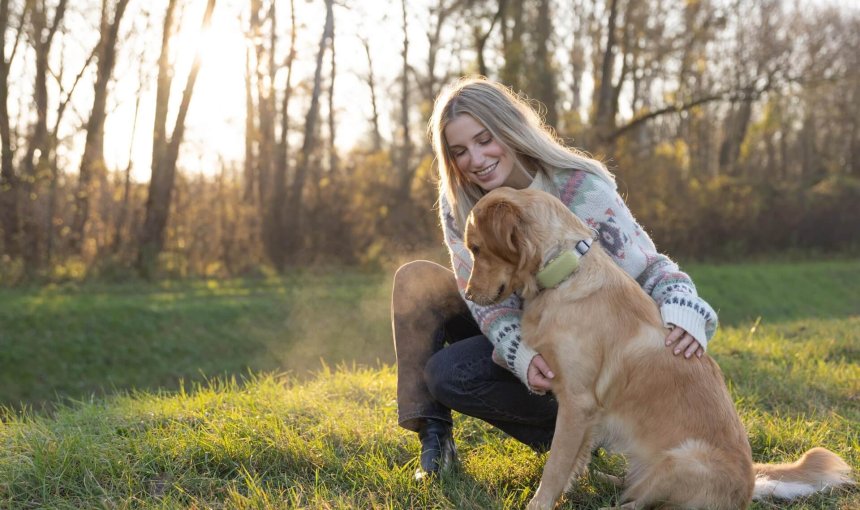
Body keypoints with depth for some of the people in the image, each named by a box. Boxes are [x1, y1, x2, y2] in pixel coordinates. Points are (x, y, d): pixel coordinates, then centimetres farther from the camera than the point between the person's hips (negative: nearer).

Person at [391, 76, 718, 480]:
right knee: (417, 280, -17)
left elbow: (647, 267, -23)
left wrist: (683, 312, -46)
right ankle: (433, 436, -14)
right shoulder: (458, 202, -12)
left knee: (448, 374, -25)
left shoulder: (581, 189, -24)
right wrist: (523, 355, -36)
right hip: (513, 332, 5)